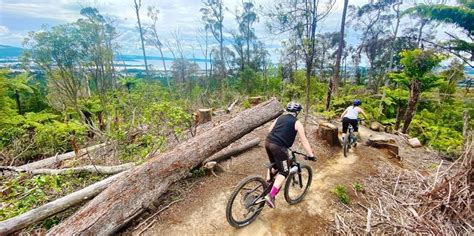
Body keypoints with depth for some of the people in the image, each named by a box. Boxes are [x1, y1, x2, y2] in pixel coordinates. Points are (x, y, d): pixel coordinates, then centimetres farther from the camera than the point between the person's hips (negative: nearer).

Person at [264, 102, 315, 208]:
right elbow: (304, 141, 4)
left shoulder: (279, 118, 20)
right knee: (284, 172, 7)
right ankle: (271, 195, -2)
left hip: (268, 142, 6)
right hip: (279, 147, -6)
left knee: (273, 164, 29)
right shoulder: (297, 123, 5)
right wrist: (311, 155, 9)